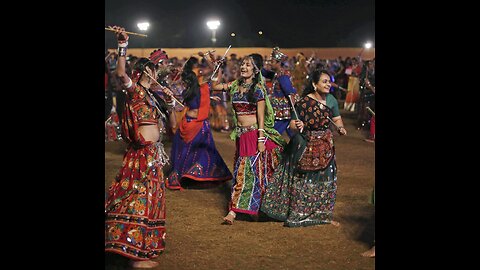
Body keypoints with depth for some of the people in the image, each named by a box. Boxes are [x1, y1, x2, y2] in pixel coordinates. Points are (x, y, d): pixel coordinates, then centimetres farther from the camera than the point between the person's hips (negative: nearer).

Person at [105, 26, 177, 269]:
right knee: (139, 196, -9)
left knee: (150, 197, 13)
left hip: (153, 153, 9)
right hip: (141, 152, -9)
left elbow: (172, 124, 18)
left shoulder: (153, 96, 18)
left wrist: (169, 103, 4)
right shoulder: (135, 91, -4)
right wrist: (123, 46, -29)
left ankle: (141, 250, 21)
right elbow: (120, 74, -24)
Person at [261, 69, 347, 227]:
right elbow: (292, 124, -15)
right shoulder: (304, 102, -17)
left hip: (326, 146, 5)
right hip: (306, 147, -5)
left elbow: (337, 119, 11)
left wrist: (340, 128, -9)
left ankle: (324, 215, 24)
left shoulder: (331, 100, -1)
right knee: (302, 182, 1)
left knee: (326, 182, 10)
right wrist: (297, 126, -36)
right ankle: (296, 215, 13)